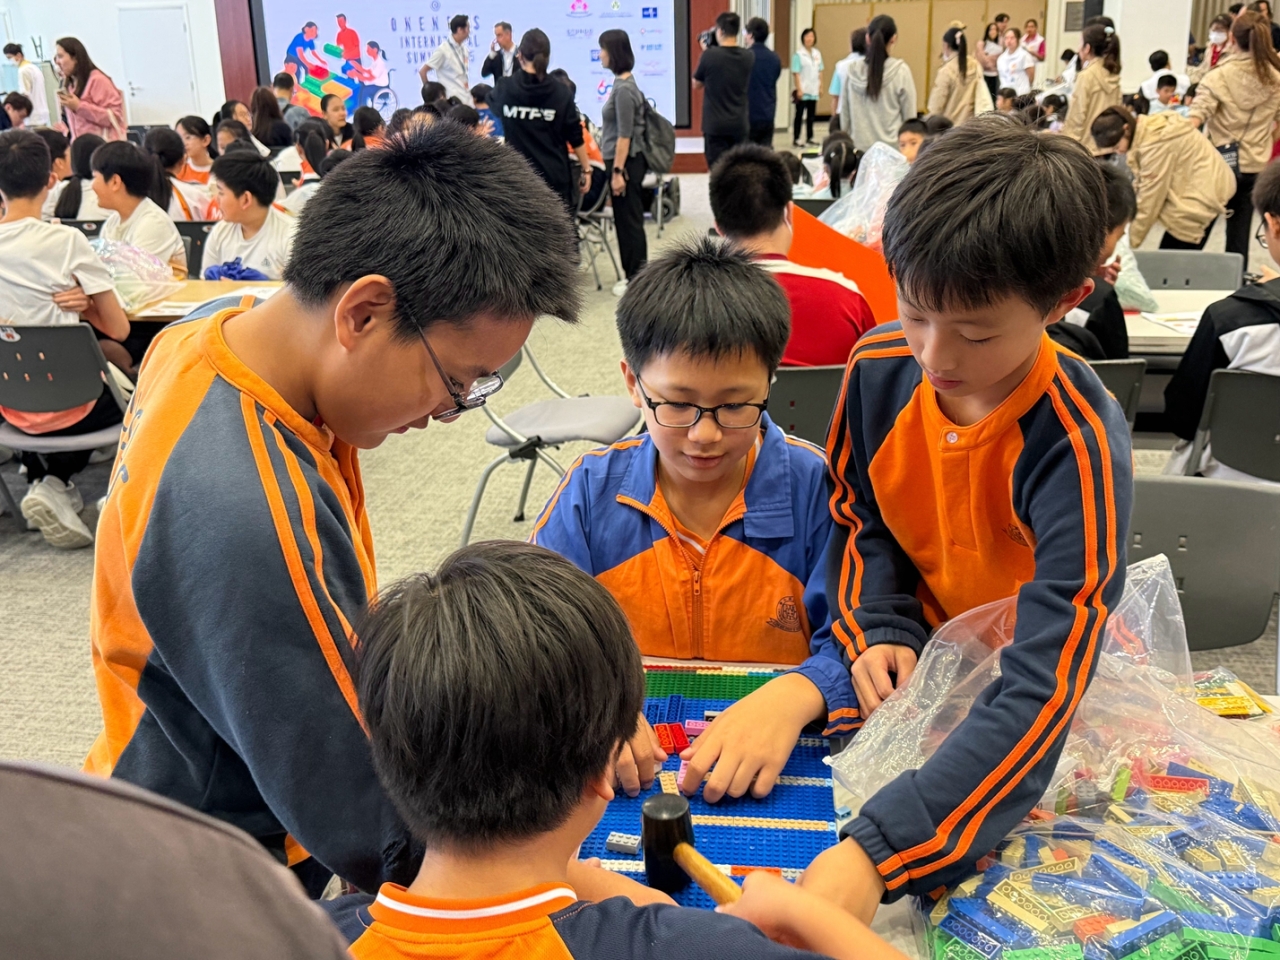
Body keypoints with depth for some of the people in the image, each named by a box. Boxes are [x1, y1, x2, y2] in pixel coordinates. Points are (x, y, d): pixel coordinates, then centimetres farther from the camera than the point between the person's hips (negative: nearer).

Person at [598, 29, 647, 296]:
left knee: (629, 220, -2)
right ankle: (632, 275, 23)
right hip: (623, 161, 10)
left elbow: (625, 136, -20)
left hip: (627, 162, -10)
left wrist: (618, 171, -20)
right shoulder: (622, 84, 11)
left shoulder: (624, 89, -17)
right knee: (625, 219, 15)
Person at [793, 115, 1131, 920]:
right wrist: (877, 632, -15)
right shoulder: (880, 366, -15)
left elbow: (1041, 693, -38)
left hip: (1047, 674, -3)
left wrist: (875, 850, -49)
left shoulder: (1078, 447, -31)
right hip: (913, 663, 4)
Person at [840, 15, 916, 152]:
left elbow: (844, 114, 8)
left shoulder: (852, 71, 1)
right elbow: (909, 117, -1)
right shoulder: (901, 71, -6)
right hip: (892, 147, -3)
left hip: (860, 147, 3)